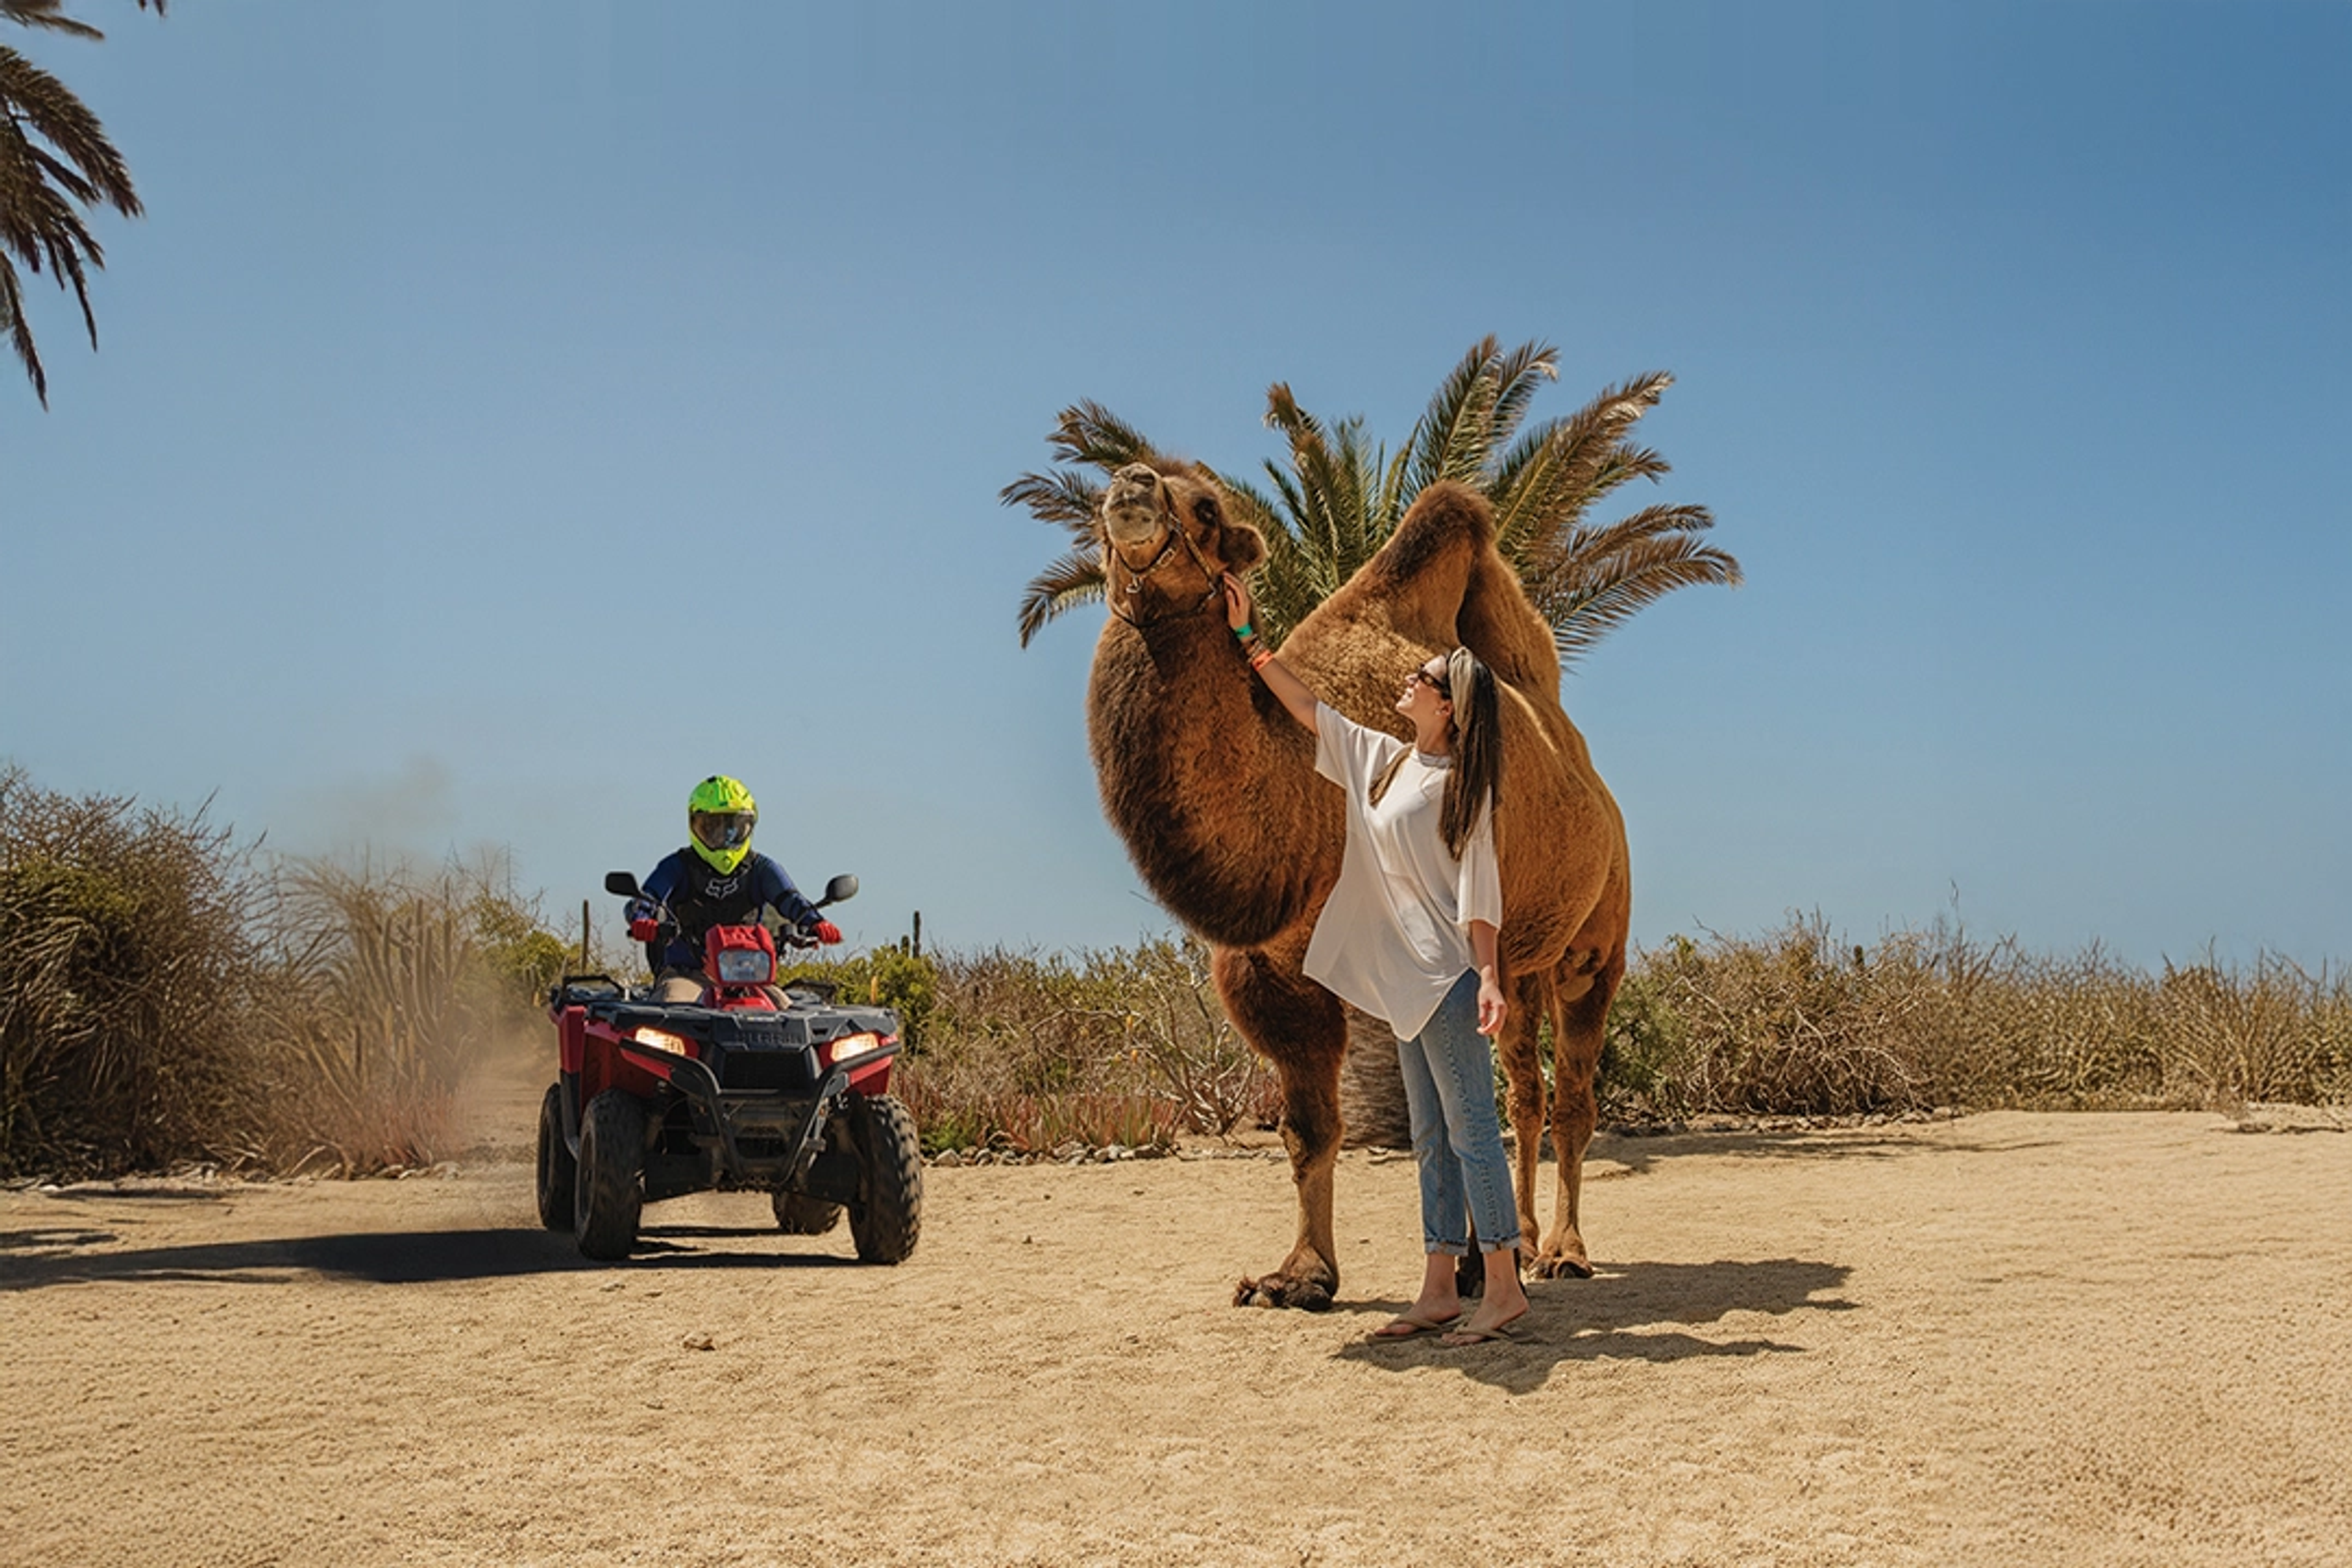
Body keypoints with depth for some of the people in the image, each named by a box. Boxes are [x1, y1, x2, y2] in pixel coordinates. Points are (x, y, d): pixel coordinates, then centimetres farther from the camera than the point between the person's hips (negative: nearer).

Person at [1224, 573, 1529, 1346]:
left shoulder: (1460, 782, -7)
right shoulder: (1381, 761, 13)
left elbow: (1480, 888, -12)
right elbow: (1307, 707, 23)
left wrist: (1488, 978, -20)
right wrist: (1247, 637, 23)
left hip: (1448, 977, -8)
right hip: (1405, 979, 8)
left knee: (1470, 1129, -8)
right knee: (1431, 1137, 8)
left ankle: (1504, 1287, -4)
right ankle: (1438, 1291, 11)